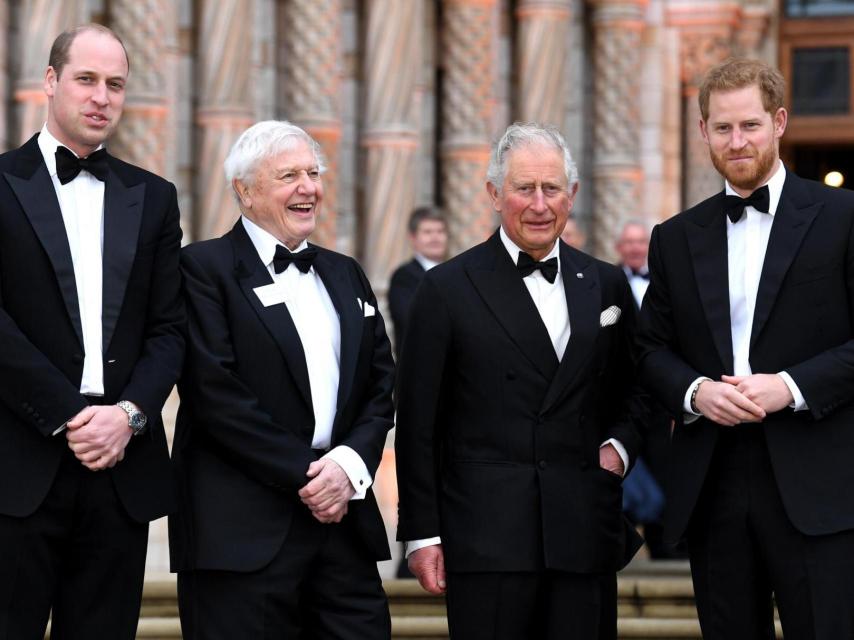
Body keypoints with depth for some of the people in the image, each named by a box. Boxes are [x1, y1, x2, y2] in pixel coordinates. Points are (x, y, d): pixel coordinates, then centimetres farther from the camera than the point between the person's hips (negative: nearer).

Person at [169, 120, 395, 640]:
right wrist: (305, 475, -12)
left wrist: (350, 465, -5)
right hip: (243, 534, -5)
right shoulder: (203, 268, -1)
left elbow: (382, 386, 14)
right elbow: (216, 394, -11)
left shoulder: (345, 275, 19)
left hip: (343, 519, 5)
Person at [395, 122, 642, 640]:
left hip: (582, 536, 3)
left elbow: (635, 391, 22)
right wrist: (422, 534, -3)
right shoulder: (448, 289, 1)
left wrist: (620, 444, 1)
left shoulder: (607, 285, 12)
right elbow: (418, 423, 1)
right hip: (486, 537, -3)